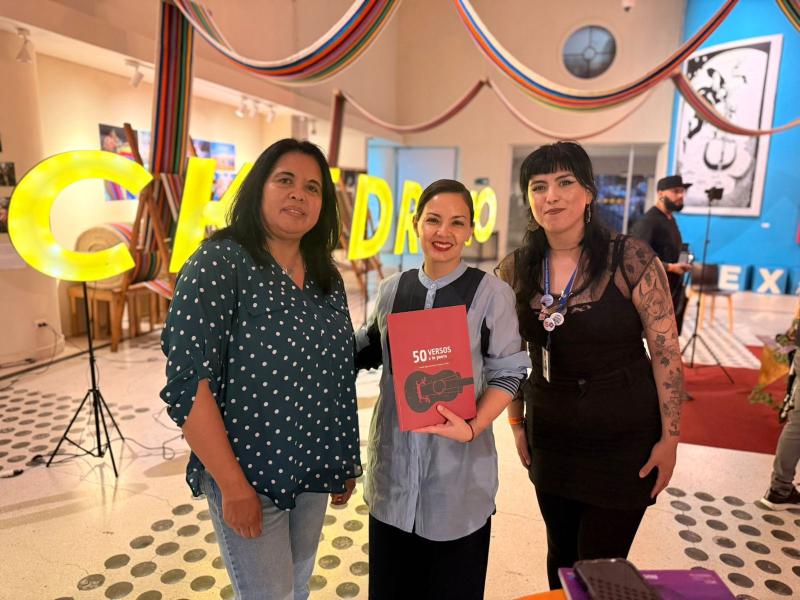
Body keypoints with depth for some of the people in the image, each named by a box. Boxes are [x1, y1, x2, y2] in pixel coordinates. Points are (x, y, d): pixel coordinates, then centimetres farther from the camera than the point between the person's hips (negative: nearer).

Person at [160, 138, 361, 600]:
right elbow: (188, 382, -20)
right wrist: (234, 486, -19)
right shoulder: (220, 263, -15)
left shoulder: (327, 278, 4)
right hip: (248, 475, -6)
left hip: (313, 471, 6)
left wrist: (348, 461, 12)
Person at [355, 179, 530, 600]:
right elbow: (368, 351, 14)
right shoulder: (391, 289, 3)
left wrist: (473, 426, -21)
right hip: (394, 460, 4)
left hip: (459, 464, -3)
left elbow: (508, 374, -7)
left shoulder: (492, 293, -9)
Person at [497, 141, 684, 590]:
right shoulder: (515, 269, -5)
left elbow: (666, 351, -10)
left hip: (623, 440, -3)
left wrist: (670, 438, -8)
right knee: (561, 557, 20)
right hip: (549, 437, 4)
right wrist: (517, 422, 8)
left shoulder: (631, 259, -15)